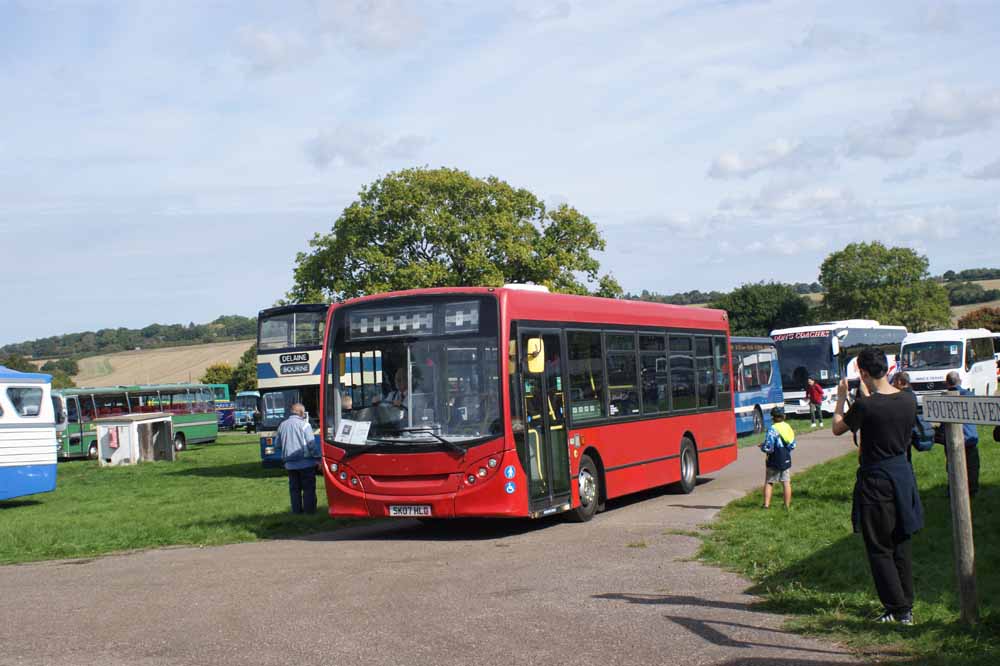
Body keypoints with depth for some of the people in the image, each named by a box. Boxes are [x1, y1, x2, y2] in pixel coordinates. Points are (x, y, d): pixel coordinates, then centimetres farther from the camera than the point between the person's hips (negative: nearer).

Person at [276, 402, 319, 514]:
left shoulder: (282, 425, 8)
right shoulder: (304, 424, -10)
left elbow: (278, 444, 15)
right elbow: (311, 443, -13)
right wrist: (317, 458, -6)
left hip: (290, 464, 5)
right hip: (306, 462, -5)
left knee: (294, 488, 12)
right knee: (308, 488, 2)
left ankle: (296, 511, 13)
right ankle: (309, 511, 0)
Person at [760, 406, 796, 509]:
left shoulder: (772, 429, -17)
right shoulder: (789, 427, 2)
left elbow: (768, 448, -19)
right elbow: (793, 445, 10)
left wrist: (762, 447, 1)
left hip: (774, 461, -5)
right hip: (786, 460, 5)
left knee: (768, 482, 6)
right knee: (786, 483, 9)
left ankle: (766, 504, 3)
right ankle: (787, 505, 11)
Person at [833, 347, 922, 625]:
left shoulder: (865, 406, -21)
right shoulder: (908, 400, -3)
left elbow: (837, 428, -4)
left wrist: (841, 398, 10)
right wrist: (867, 395, 23)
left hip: (875, 480, -6)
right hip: (903, 473, 6)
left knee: (880, 548, 5)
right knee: (902, 543, 17)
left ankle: (898, 609, 5)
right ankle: (907, 606, 24)